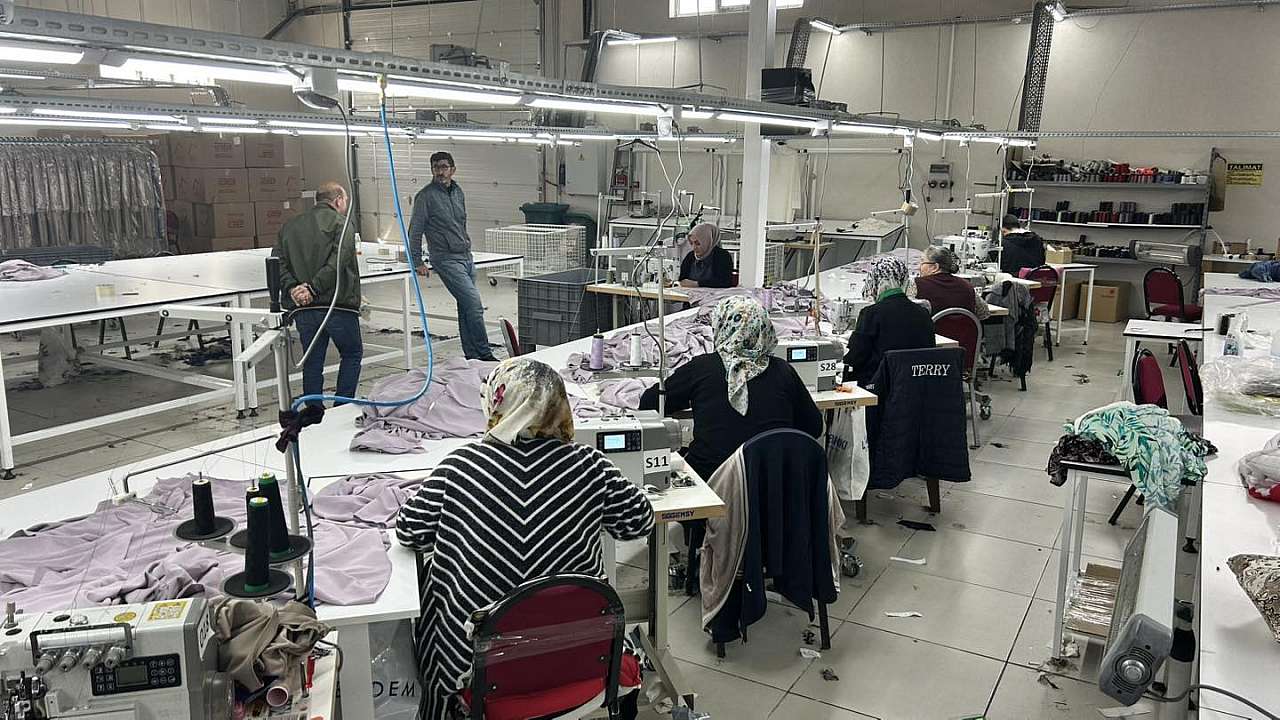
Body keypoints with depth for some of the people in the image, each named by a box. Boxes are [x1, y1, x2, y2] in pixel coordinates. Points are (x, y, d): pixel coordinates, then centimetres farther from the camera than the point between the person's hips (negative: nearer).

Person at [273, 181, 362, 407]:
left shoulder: (290, 226, 17)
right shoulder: (340, 222, -2)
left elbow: (278, 262, 5)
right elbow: (339, 261, -17)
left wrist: (291, 287, -5)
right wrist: (314, 287, -17)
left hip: (304, 309, 5)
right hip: (338, 304, -5)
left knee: (312, 362, 12)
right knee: (352, 354, 11)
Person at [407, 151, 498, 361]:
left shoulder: (458, 192, 14)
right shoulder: (426, 196, -7)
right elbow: (415, 231, -5)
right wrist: (417, 262, -6)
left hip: (466, 257, 7)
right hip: (447, 259, -7)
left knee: (466, 308, 8)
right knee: (475, 305, -14)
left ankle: (472, 356, 14)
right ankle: (485, 354, -6)